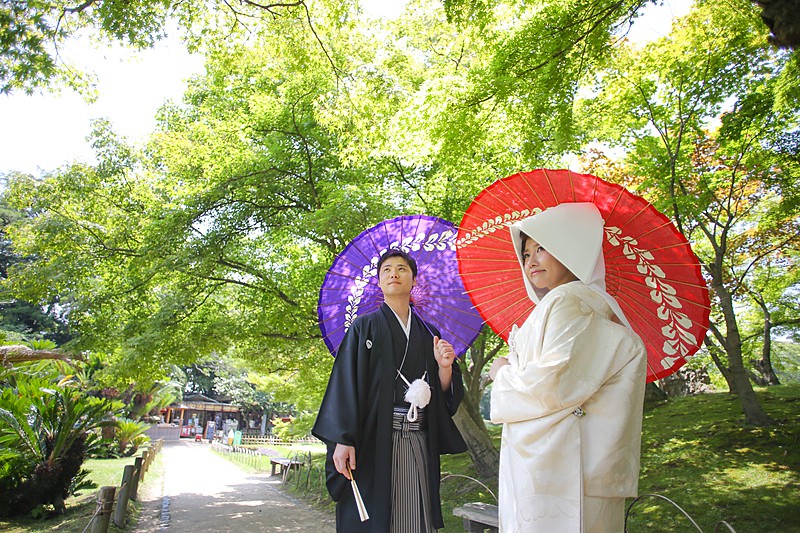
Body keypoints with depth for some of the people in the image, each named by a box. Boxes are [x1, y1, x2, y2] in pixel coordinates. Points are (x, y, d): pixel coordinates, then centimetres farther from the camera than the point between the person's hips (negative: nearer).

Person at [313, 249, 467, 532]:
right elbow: (345, 382, -4)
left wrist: (445, 366, -9)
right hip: (373, 440, -3)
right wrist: (343, 440, -14)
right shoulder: (365, 326, 6)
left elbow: (445, 395, 12)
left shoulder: (429, 334, 14)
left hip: (419, 443, 3)